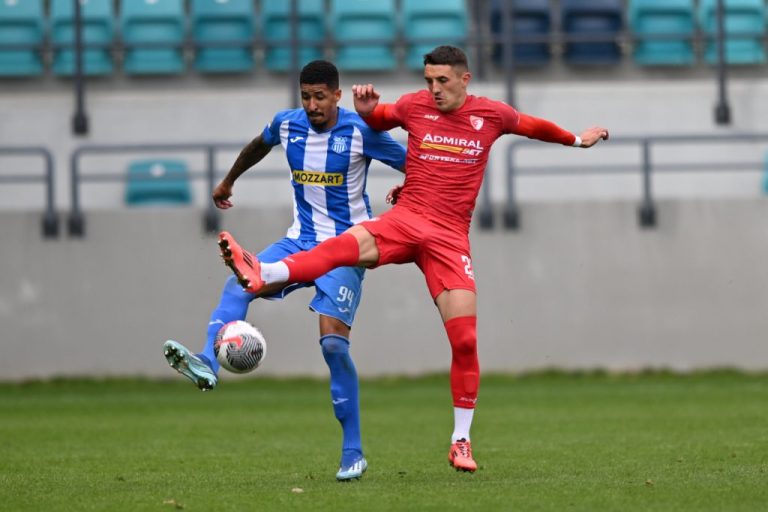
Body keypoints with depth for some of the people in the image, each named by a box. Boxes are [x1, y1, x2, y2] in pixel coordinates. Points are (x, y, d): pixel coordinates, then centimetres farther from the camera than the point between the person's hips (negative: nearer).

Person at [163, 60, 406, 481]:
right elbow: (259, 145, 26)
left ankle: (353, 452, -8)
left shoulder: (360, 132, -13)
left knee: (333, 341, -16)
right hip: (300, 241, 5)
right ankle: (207, 365, -41)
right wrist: (228, 181, 37)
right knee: (239, 284, -23)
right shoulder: (287, 124, 2)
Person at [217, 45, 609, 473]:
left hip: (450, 237, 1)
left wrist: (577, 139, 42)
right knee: (347, 245, -34)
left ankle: (461, 442, 6)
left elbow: (532, 126, 27)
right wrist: (364, 108, 1)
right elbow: (376, 120, 26)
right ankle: (261, 275, -56)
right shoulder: (415, 106, 6)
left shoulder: (491, 114, 7)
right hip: (406, 218, -1)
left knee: (465, 340, -7)